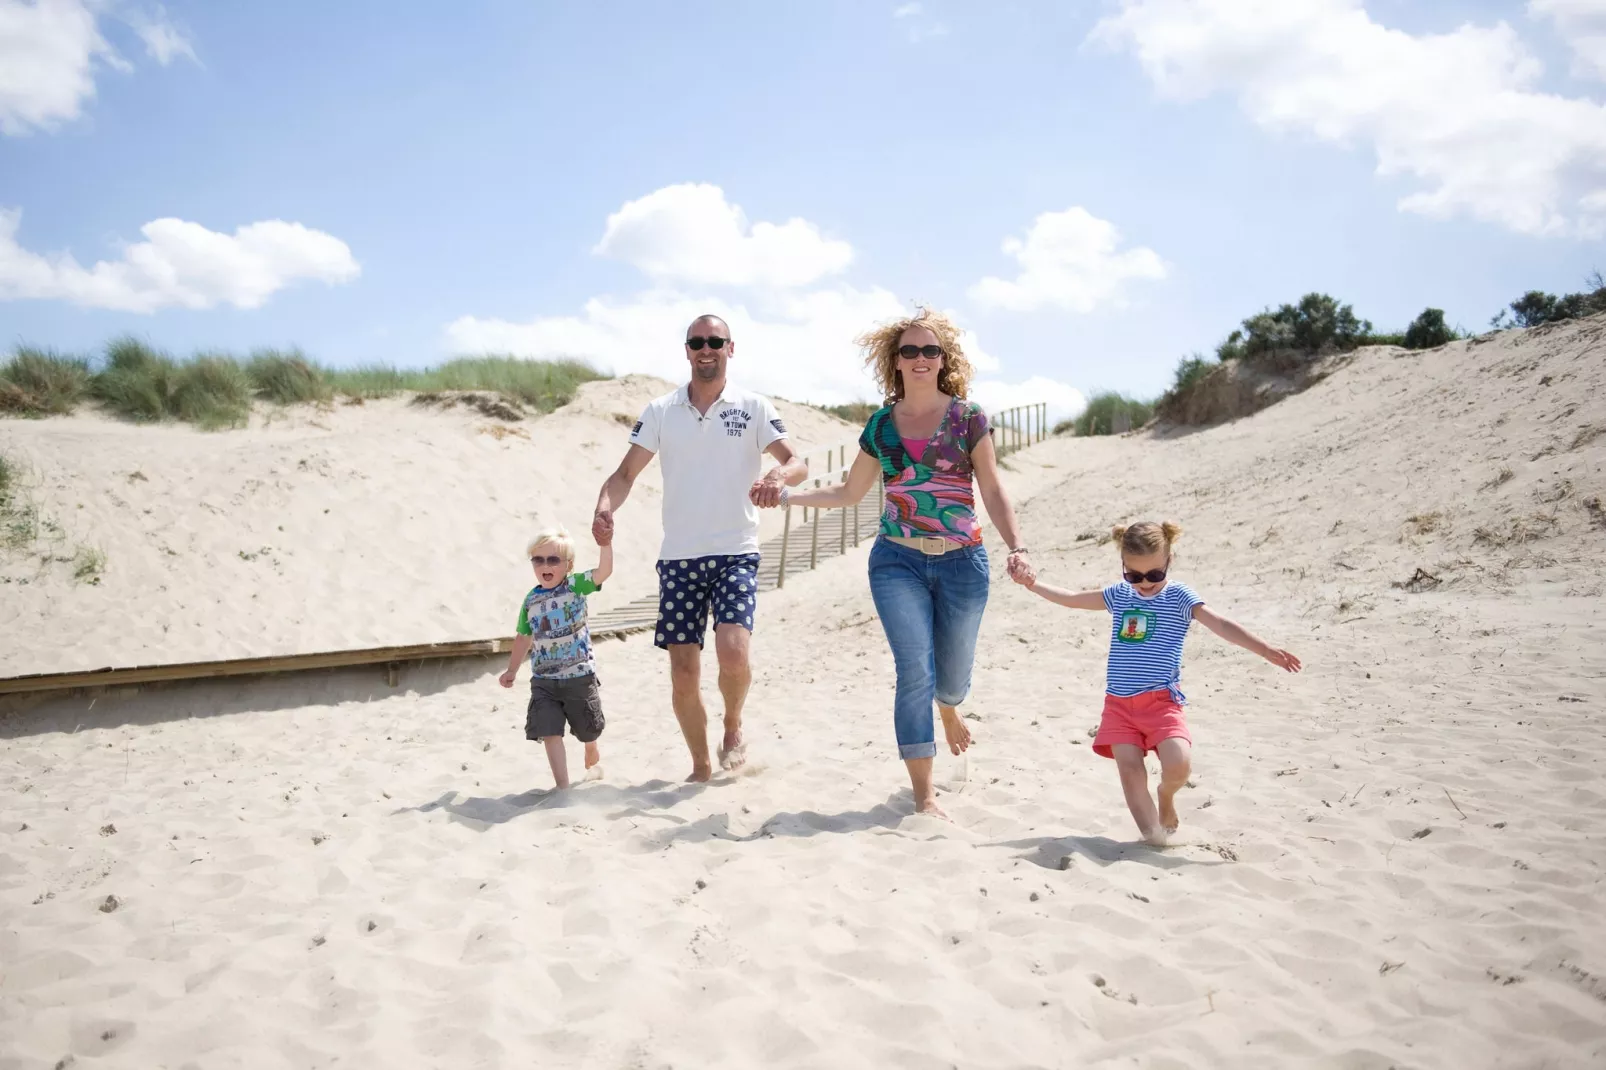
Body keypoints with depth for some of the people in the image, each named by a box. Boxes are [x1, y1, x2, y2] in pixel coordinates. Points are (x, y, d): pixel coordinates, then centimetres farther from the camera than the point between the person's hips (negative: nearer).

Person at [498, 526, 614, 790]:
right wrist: (512, 670, 16)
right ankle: (562, 786, -3)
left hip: (579, 677, -2)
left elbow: (604, 571, -25)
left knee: (587, 730, 17)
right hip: (543, 681, 2)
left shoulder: (576, 585, -9)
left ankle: (591, 753, 51)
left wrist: (605, 541, -37)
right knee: (550, 733, -7)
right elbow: (524, 637, 13)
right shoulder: (531, 600, 2)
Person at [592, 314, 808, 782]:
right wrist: (604, 508, -18)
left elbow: (798, 463, -7)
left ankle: (733, 724, 11)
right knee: (683, 674, 2)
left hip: (736, 553, -2)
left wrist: (780, 475, -31)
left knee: (732, 651, -21)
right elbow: (626, 472, 3)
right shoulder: (660, 411, 7)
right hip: (678, 556, 2)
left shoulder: (754, 407, 2)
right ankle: (701, 767, 22)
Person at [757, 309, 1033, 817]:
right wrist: (785, 495, 3)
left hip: (962, 564, 0)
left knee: (951, 675, 12)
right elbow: (848, 493, 13)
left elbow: (993, 492, -1)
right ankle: (924, 796, 2)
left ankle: (948, 709, 52)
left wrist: (1016, 547, -14)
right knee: (915, 673, -10)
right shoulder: (881, 424, 4)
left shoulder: (968, 418, -1)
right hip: (898, 562, 0)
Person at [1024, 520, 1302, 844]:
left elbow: (1222, 625, -14)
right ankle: (1152, 835, 2)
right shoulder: (1118, 595, 10)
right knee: (1129, 768, -7)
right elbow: (1073, 599, 22)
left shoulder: (1179, 597, -3)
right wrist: (1034, 583, 23)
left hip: (1161, 701, -4)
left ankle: (1166, 795, 15)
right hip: (1119, 703, 4)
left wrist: (1267, 650, -24)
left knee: (1179, 765, -19)